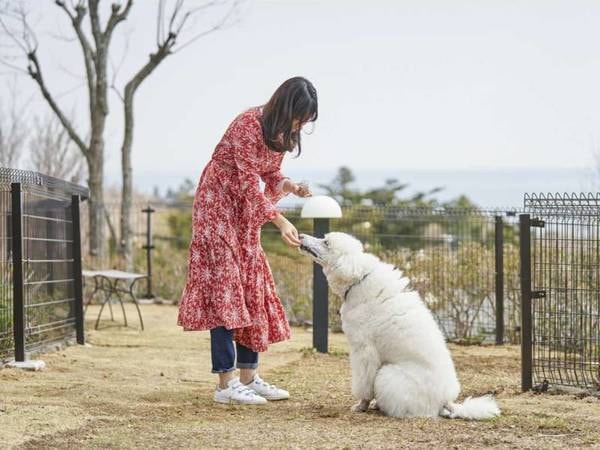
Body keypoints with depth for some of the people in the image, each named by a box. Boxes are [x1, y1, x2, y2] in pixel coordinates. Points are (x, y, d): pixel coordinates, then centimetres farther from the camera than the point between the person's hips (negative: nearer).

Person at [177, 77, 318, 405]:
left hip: (246, 211, 9)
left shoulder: (281, 131, 1)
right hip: (218, 204, -9)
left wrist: (291, 186, -12)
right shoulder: (249, 125, -24)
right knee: (225, 288, -13)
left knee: (252, 289, 6)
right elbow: (249, 183, -25)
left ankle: (248, 378, 10)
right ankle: (225, 384, -14)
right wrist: (280, 222, -31)